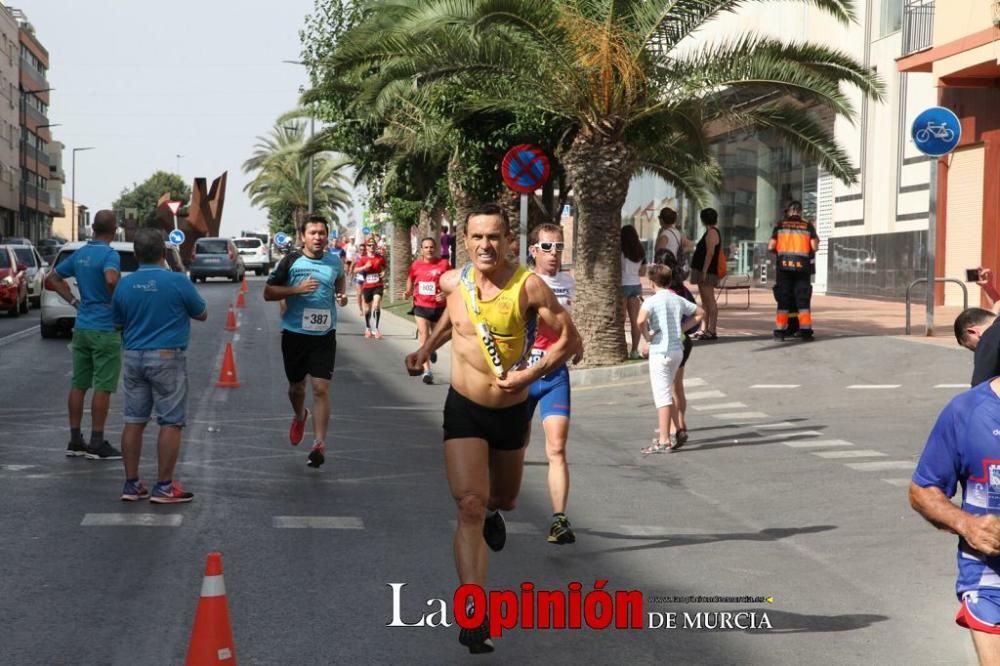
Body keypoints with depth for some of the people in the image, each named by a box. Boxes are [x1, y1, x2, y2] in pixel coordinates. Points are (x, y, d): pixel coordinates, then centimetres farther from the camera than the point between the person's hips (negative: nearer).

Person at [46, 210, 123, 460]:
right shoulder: (109, 254, -14)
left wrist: (74, 301, 13)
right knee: (103, 386, -2)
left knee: (78, 384, 11)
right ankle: (97, 444, 1)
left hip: (81, 327, 7)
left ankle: (75, 440, 15)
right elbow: (111, 279, -34)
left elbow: (53, 278, 17)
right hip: (105, 329, -7)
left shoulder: (79, 254, 9)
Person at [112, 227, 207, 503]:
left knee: (133, 421, 10)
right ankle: (164, 487, 1)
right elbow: (202, 315, 2)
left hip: (133, 357, 5)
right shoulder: (177, 281, -12)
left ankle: (131, 484, 14)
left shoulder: (124, 284, 2)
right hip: (167, 357, -5)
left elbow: (119, 323, 14)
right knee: (171, 422, 1)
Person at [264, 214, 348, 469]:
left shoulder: (334, 261, 3)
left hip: (324, 335, 0)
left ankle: (319, 444, -8)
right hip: (295, 333, 0)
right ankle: (299, 417, 50)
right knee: (296, 385, 17)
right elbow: (268, 293, -5)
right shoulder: (291, 260, -5)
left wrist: (341, 295, 7)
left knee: (321, 389, -10)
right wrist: (297, 289, -18)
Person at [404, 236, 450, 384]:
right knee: (424, 336, -13)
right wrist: (408, 292, 2)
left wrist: (446, 294, -21)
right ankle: (427, 371, -15)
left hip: (439, 307, 0)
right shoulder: (416, 265, 0)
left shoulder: (443, 264, -7)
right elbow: (410, 279, 19)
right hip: (421, 306, 0)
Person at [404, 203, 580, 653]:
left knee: (504, 499, 22)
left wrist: (530, 375, -23)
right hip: (464, 409, 0)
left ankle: (493, 513, 62)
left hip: (512, 411, 0)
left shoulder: (529, 287, -18)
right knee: (469, 506, -15)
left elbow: (569, 339, -13)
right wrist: (427, 348, 7)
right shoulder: (453, 282, -7)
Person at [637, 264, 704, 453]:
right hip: (677, 349, 7)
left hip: (660, 351, -7)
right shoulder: (678, 300, 9)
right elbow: (700, 313, 20)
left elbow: (641, 320, -29)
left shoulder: (652, 300, -11)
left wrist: (647, 336, -12)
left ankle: (664, 441, -2)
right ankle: (677, 433, 21)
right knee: (667, 394, 20)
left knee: (662, 396, -3)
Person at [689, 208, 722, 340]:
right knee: (705, 301, 12)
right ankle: (704, 329, 16)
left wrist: (704, 271, -23)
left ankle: (712, 330, -12)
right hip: (703, 271, 11)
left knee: (709, 300, -10)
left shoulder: (712, 232, -12)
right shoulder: (710, 232, 19)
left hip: (707, 271, -11)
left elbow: (710, 253, -20)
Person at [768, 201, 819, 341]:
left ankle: (780, 331, 0)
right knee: (803, 300, 5)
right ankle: (805, 330, 0)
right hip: (802, 266, 0)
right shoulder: (808, 226, 5)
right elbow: (814, 247, -3)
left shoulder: (780, 225, 4)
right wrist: (816, 239, 18)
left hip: (783, 266, 0)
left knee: (783, 299, 5)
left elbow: (770, 247, -1)